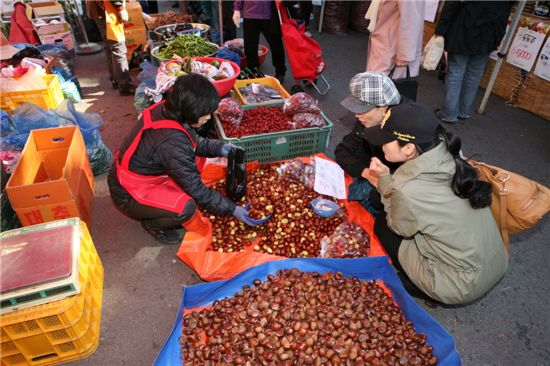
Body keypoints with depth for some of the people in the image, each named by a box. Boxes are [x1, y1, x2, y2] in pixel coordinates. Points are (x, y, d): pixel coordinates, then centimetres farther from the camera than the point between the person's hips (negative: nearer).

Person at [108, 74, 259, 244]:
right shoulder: (172, 142, -35)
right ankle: (152, 224, 2)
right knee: (186, 207, -29)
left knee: (198, 157, 2)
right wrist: (232, 209, -18)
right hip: (129, 194, -8)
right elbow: (196, 189, -25)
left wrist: (219, 148, -7)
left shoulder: (165, 109, -12)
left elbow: (193, 142, 7)